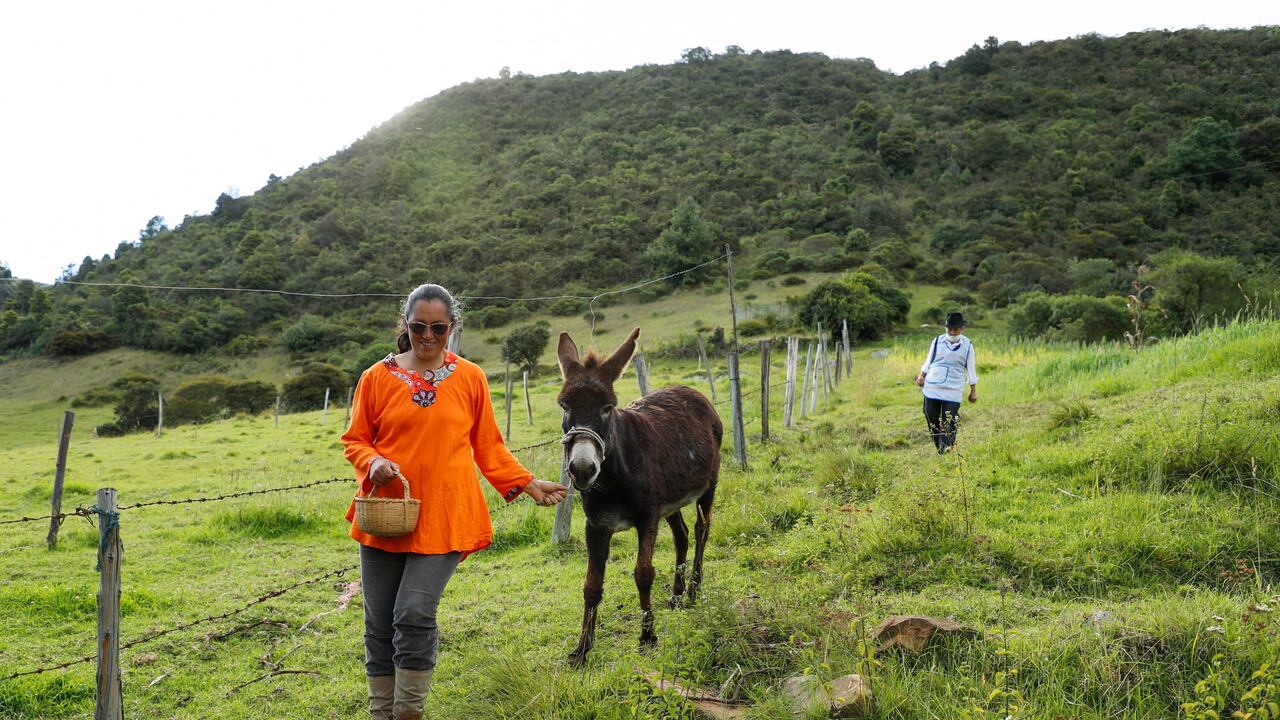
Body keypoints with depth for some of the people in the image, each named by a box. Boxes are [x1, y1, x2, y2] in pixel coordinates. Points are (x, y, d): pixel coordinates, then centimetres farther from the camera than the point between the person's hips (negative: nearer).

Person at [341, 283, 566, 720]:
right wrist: (373, 462, -12)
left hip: (444, 518, -1)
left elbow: (488, 447, 10)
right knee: (380, 623, 8)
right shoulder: (378, 377, 2)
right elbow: (354, 440, 9)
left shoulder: (470, 378, 3)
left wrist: (527, 484, 3)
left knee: (415, 614, -11)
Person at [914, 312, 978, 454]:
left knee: (949, 421, -9)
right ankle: (939, 449, 14)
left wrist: (973, 390, 10)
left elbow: (971, 369, 10)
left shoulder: (967, 345, 3)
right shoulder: (938, 341, 6)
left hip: (953, 391, -2)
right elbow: (928, 362, 13)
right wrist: (921, 376, -1)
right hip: (932, 388, 2)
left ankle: (947, 448, -2)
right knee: (932, 418, 0)